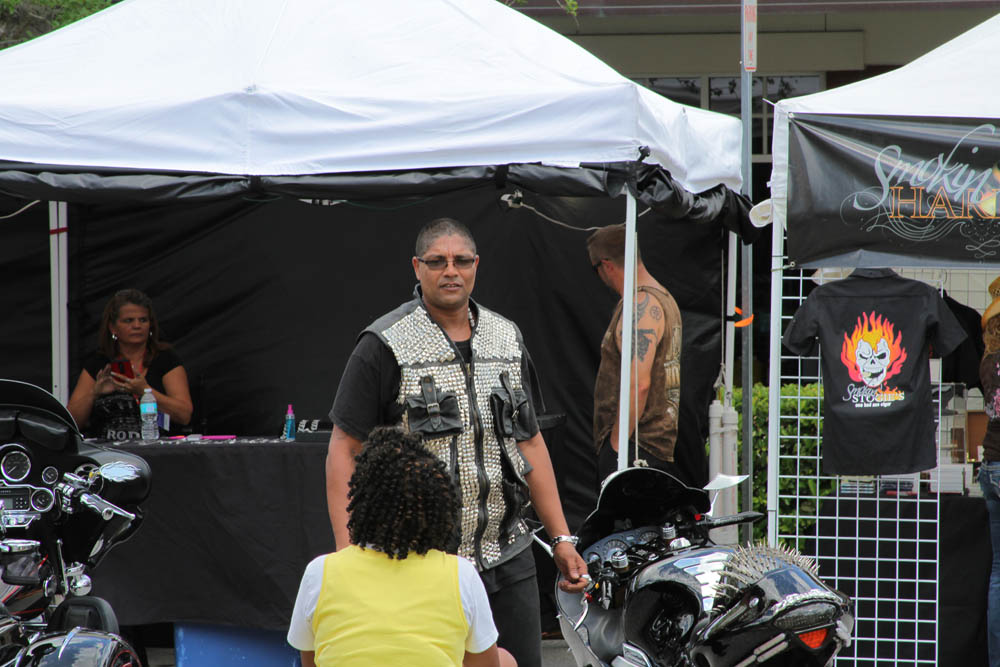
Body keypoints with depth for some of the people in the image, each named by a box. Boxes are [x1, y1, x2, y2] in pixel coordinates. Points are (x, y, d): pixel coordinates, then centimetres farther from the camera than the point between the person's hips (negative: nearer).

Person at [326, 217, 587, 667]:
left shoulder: (507, 339, 12)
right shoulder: (384, 347, -5)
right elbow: (345, 450, -6)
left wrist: (561, 538, 14)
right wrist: (348, 552, -15)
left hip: (507, 560, 5)